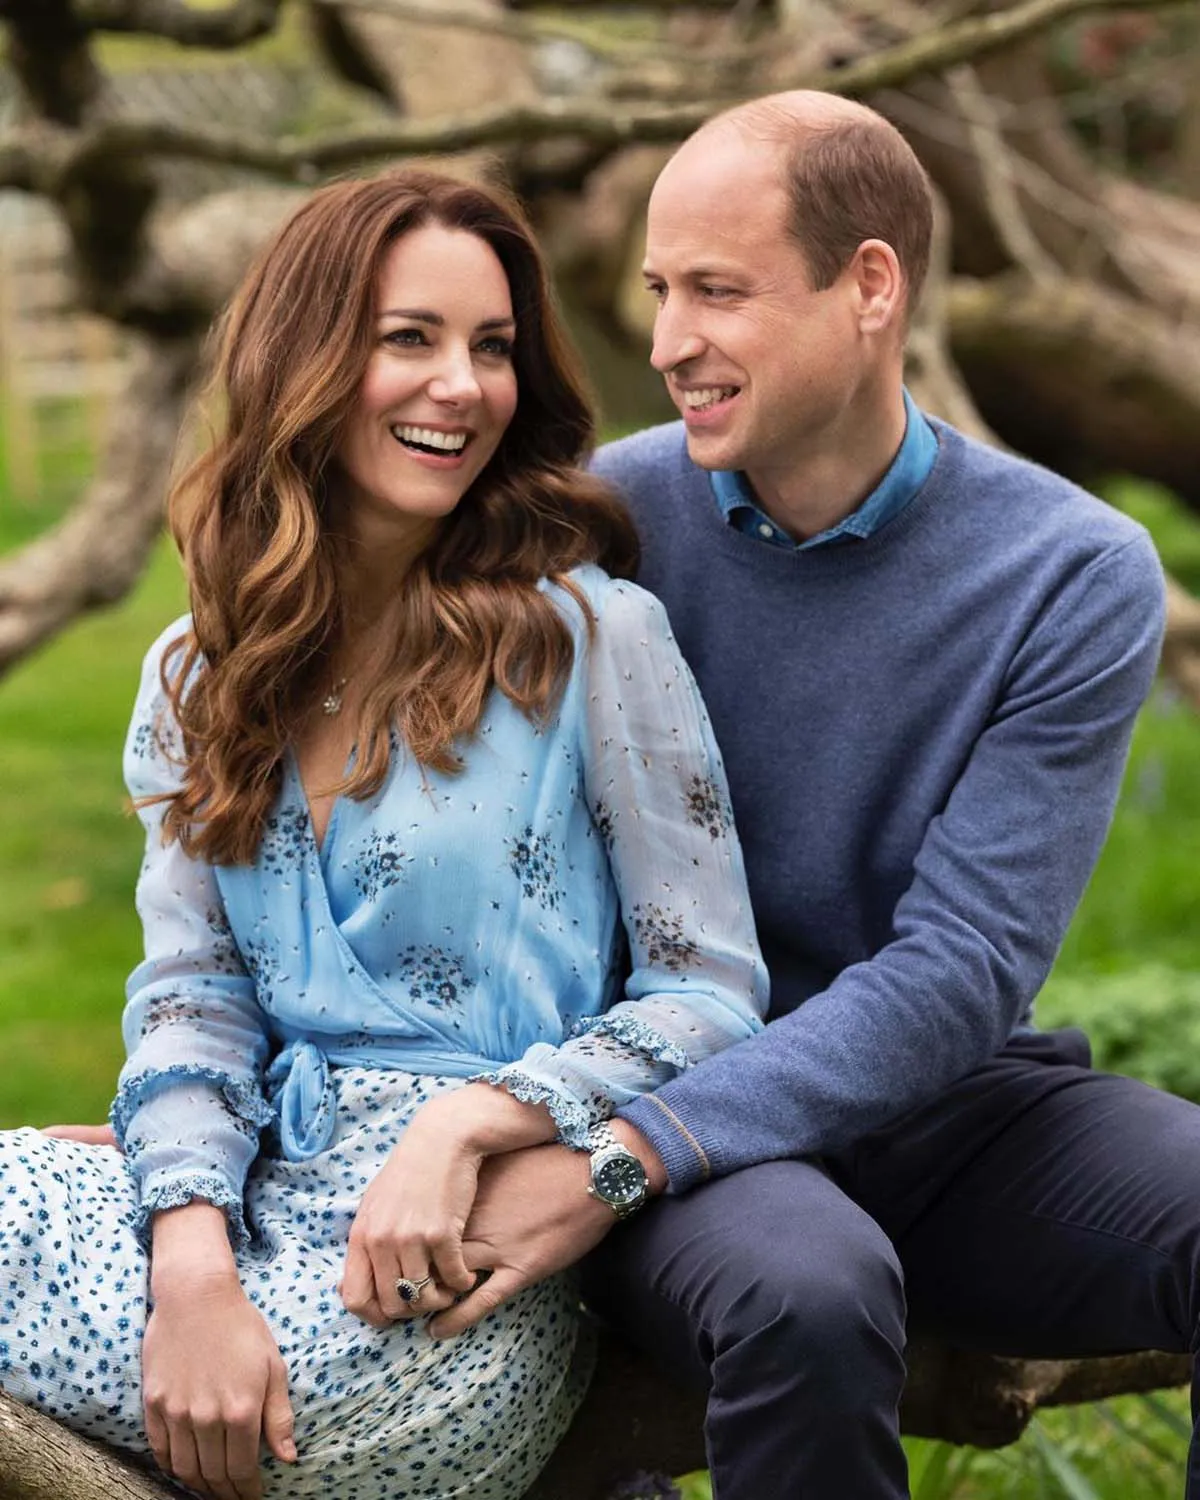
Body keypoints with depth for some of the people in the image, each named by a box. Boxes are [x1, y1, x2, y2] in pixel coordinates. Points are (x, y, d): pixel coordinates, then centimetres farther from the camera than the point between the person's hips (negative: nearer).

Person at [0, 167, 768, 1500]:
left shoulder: (591, 638, -1)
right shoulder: (196, 675, 12)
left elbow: (713, 996, -2)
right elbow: (189, 994, 3)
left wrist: (473, 1117, -18)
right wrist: (196, 1260, -16)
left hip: (465, 1263, -5)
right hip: (262, 1195, 5)